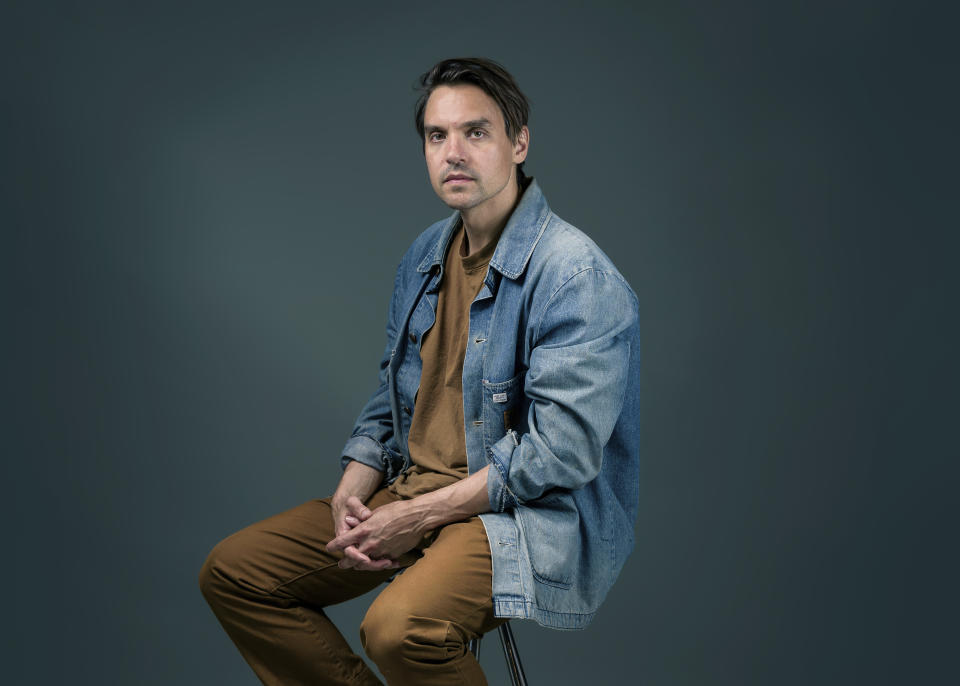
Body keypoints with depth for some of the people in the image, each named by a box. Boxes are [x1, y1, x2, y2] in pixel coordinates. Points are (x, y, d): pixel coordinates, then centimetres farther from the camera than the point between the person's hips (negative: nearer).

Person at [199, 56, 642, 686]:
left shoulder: (576, 274, -17)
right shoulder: (426, 255, 10)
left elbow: (561, 451, -21)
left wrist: (419, 516, -19)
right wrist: (351, 494, -1)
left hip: (535, 513, -7)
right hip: (412, 489, 8)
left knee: (401, 625, -35)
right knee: (232, 573, 2)